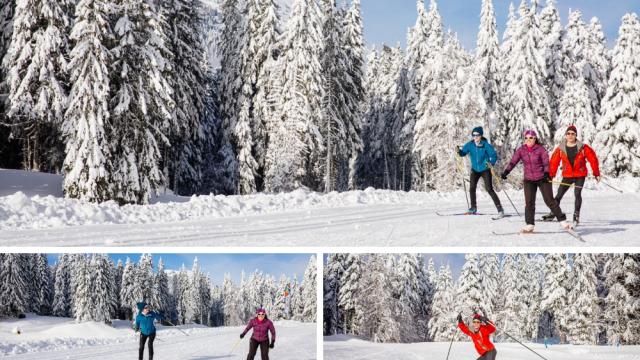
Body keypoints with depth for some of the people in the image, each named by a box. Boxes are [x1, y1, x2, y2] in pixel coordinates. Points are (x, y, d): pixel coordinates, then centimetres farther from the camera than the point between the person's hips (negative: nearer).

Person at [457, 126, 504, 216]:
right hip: (475, 170, 4)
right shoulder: (470, 144, -4)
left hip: (485, 170, -4)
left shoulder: (486, 145, -15)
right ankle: (473, 208, 11)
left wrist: (491, 163, -33)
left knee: (489, 189, -10)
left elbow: (494, 155, -15)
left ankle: (499, 207, -3)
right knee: (472, 188, -4)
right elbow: (463, 153, 0)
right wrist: (459, 151, -23)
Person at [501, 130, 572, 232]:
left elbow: (546, 162, -11)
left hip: (542, 178, -3)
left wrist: (546, 174, -26)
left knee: (549, 200, -2)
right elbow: (513, 161, -5)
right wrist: (506, 172, -19)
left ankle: (562, 220, 7)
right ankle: (529, 225, 4)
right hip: (529, 180, 3)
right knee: (529, 202, -3)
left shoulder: (541, 149, -6)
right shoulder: (521, 150, 2)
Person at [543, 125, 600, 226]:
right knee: (559, 194, 2)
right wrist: (551, 175, -4)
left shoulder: (583, 148, -7)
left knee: (577, 193, -16)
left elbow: (593, 159, -1)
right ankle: (553, 213, 17)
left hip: (580, 175, -2)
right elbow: (554, 162, 0)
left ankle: (576, 215, -7)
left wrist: (596, 174, 1)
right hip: (567, 176, 2)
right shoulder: (560, 149, -3)